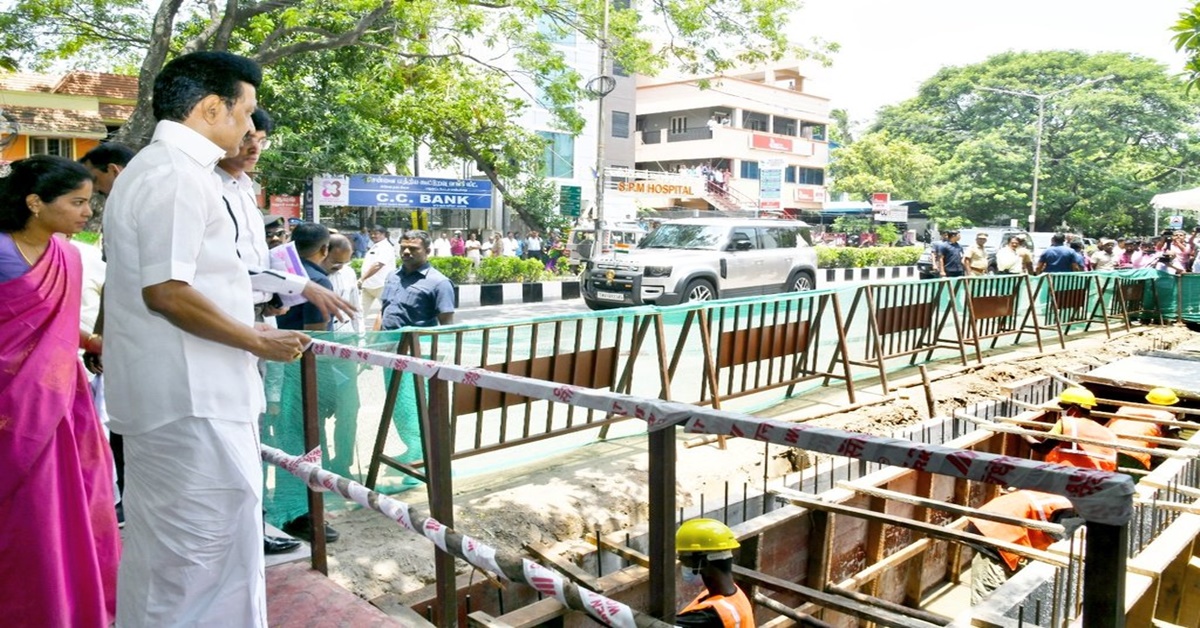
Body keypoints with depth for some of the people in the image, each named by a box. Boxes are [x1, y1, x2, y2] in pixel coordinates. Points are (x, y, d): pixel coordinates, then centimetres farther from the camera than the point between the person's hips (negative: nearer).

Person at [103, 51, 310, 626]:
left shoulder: (150, 168, 19)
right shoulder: (177, 174, -16)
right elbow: (166, 291, -24)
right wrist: (257, 340, -13)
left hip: (168, 398, 11)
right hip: (190, 402, -11)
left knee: (166, 550, 22)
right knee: (199, 552, 0)